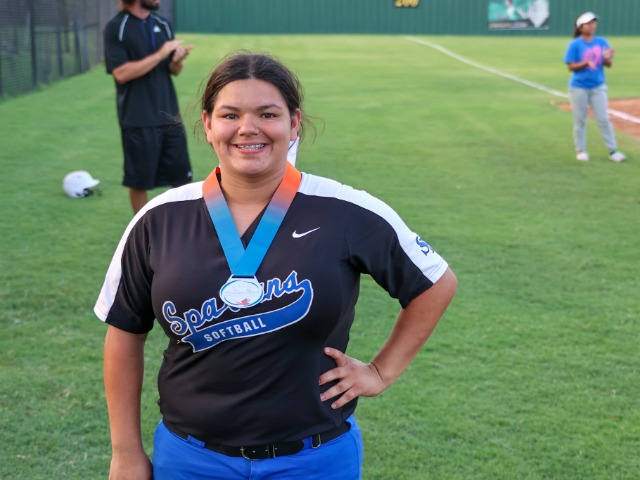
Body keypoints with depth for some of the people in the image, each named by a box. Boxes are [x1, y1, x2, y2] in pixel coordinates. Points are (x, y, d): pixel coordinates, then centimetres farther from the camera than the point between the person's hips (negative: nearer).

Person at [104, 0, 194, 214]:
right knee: (139, 180, 4)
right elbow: (121, 73, -16)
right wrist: (160, 55, -20)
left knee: (182, 175, 8)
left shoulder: (163, 24, 9)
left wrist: (178, 60, -10)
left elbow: (174, 70, 13)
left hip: (169, 115, 5)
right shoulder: (116, 27, -7)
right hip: (138, 120, -5)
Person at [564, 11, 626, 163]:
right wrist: (586, 63, -25)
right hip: (579, 88, -3)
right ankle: (580, 150, 17)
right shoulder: (574, 45, -7)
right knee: (580, 120, 5)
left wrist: (607, 58, -19)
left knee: (603, 119, 3)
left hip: (598, 87, 3)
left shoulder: (602, 42, 3)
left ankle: (613, 150, 6)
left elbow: (609, 65, 3)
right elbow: (571, 67, -10)